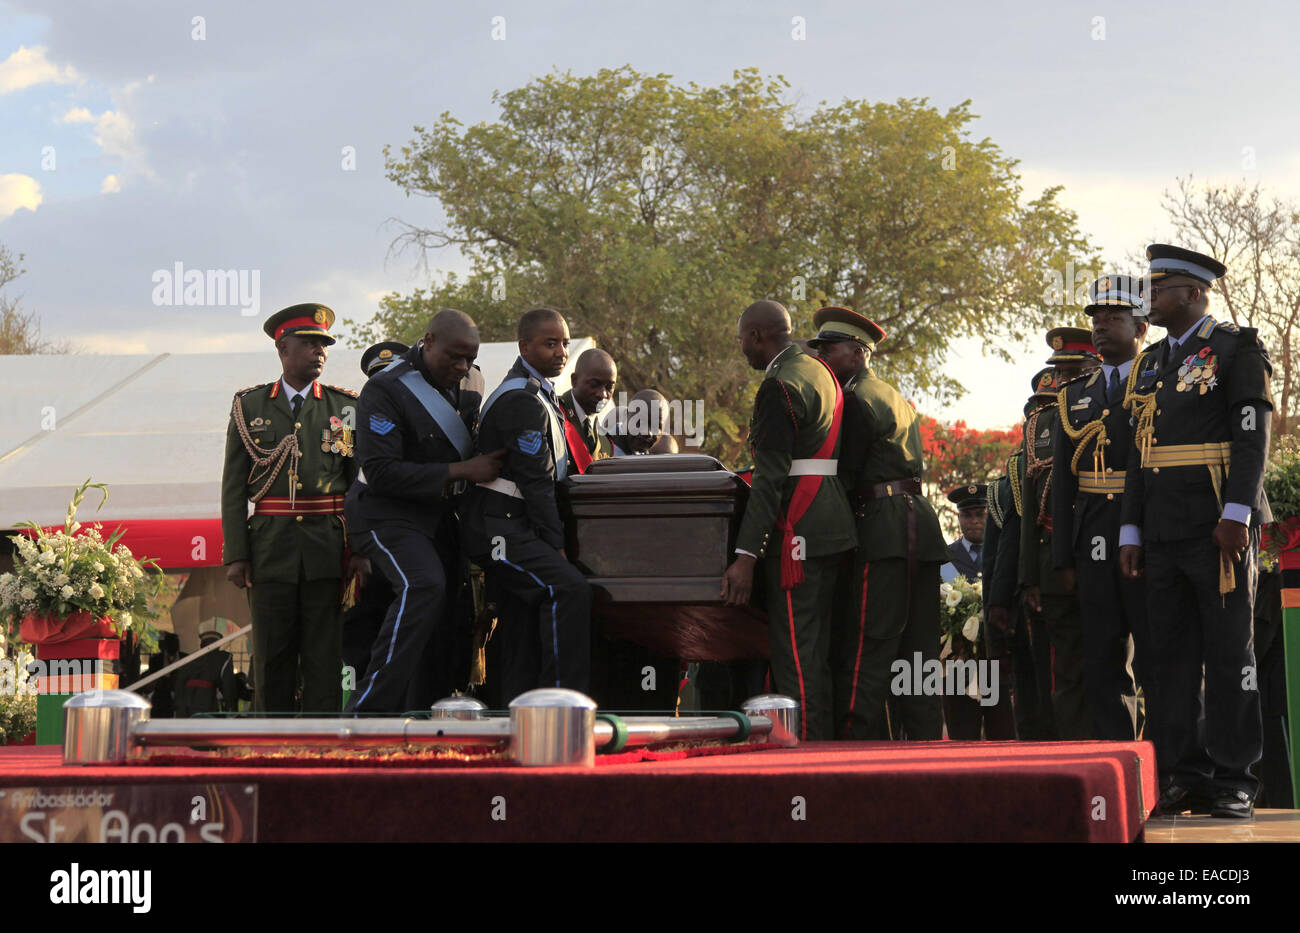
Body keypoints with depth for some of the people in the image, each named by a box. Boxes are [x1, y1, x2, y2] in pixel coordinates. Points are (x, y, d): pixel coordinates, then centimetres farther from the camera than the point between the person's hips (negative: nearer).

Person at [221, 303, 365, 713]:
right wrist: (235, 555, -2)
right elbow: (233, 486, 6)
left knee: (324, 655, 0)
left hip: (328, 549, 0)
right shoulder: (250, 406, 8)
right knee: (271, 654, 2)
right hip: (271, 545, 0)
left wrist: (362, 551, -3)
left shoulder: (346, 407, 9)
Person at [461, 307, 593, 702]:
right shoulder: (523, 402, -14)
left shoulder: (537, 393, 21)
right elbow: (536, 482, -17)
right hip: (501, 532, -11)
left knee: (522, 635, 9)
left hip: (513, 529, 11)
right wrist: (557, 544, -15)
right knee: (571, 589, -27)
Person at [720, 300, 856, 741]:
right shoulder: (818, 370, 17)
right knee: (814, 648, 13)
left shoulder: (779, 386, -13)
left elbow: (771, 477, -18)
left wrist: (746, 556, -20)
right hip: (831, 522, 10)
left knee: (795, 649, -9)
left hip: (799, 531, -10)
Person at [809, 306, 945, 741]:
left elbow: (843, 477, -12)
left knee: (865, 651, -11)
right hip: (920, 525, 10)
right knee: (917, 652, 9)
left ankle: (855, 743, -14)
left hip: (884, 534, -10)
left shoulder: (856, 400, -7)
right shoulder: (896, 399, 23)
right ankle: (924, 742, 9)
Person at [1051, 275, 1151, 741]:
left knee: (1158, 662, -4)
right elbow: (1063, 480, 14)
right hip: (1095, 543, 5)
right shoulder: (1074, 396, 16)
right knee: (1103, 666, 4)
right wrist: (1064, 558, 7)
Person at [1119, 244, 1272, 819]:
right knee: (1172, 654, 5)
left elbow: (1253, 437, -9)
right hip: (1163, 534, 6)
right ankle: (1184, 775, 10)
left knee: (1229, 652, -3)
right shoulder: (1149, 365, 18)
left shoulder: (1237, 349, -1)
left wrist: (1236, 514, -18)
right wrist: (1131, 532, 12)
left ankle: (1234, 780, 1)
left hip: (1219, 529, -6)